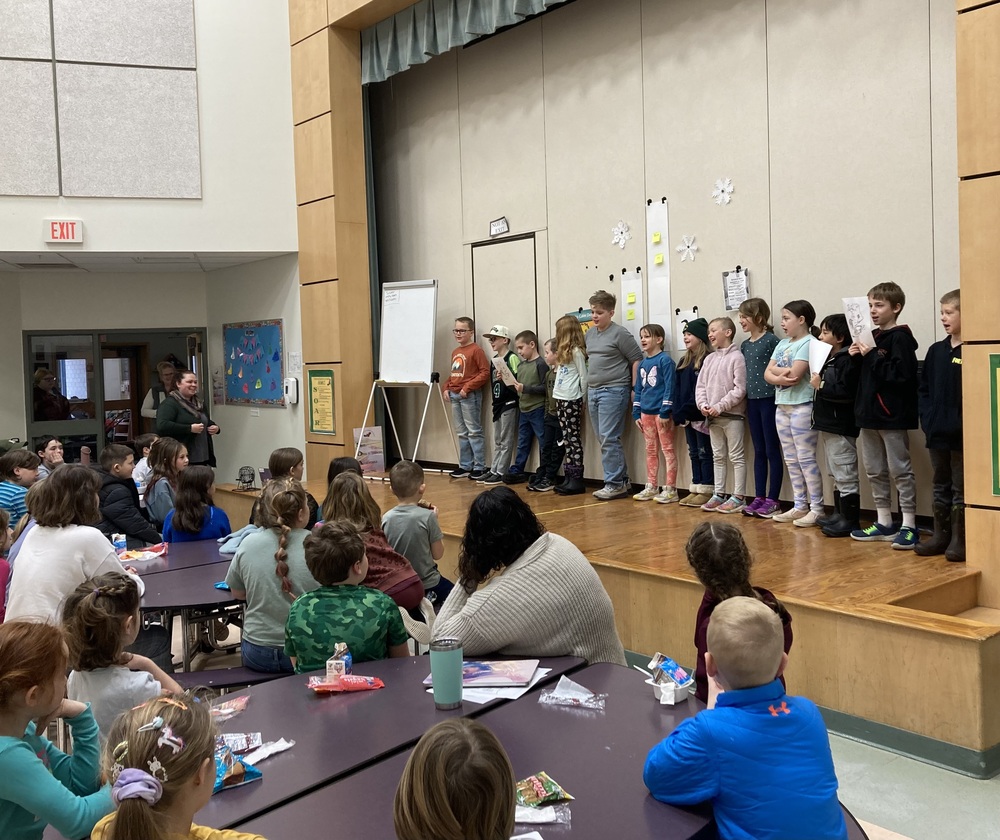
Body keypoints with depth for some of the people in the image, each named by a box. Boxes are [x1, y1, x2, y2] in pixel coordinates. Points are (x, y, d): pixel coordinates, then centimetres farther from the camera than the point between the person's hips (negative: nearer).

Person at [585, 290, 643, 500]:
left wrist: (634, 389, -10)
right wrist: (589, 387, 17)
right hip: (593, 391, 8)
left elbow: (637, 360, -8)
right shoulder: (589, 334, 13)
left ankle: (614, 484, -1)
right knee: (604, 439, 11)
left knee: (609, 439, -9)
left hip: (613, 391, -8)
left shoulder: (620, 334, -9)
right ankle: (623, 481, 20)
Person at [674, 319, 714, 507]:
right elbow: (678, 388, 14)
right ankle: (696, 490, 17)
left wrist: (686, 410, -19)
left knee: (705, 453, -1)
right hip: (687, 415, 9)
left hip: (700, 414, -8)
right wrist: (677, 412, 3)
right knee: (693, 453, 12)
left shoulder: (708, 360, -12)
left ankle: (707, 491, 3)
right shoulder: (684, 361, 15)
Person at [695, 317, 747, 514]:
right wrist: (703, 404, -7)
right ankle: (719, 494, 20)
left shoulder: (736, 357, -9)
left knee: (736, 457, 0)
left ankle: (738, 497, 3)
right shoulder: (709, 359, 11)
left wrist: (720, 406, -18)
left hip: (732, 415, -7)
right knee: (718, 456, 13)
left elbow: (739, 389, -15)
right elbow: (701, 386, 11)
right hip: (712, 416, 7)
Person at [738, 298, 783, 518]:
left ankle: (773, 500, 6)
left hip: (769, 400, -7)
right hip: (752, 401, 7)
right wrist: (745, 394, 9)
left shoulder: (771, 340, -9)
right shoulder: (745, 345, 11)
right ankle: (759, 497, 16)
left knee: (772, 451, 0)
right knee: (759, 452, 11)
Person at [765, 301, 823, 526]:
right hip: (782, 406, 8)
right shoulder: (782, 344, 14)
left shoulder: (808, 343, -9)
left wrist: (776, 370, -4)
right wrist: (780, 378, -14)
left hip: (802, 406, -8)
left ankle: (817, 508, 1)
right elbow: (767, 374, 6)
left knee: (806, 459, -5)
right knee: (791, 461, 11)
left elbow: (795, 373, -21)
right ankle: (800, 506, 19)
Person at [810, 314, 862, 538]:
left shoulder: (847, 360, -16)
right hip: (829, 425, 11)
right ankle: (839, 514, 26)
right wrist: (819, 384, 1)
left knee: (846, 475, -5)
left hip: (841, 427, -11)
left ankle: (850, 520, 0)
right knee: (836, 475, 17)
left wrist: (821, 385, -18)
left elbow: (845, 391, -26)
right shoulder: (831, 359, 14)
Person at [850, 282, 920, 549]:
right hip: (870, 414, 8)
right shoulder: (872, 337, 13)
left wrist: (871, 356, -20)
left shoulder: (900, 338, -11)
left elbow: (901, 374, -22)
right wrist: (857, 357, 4)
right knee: (875, 471, 13)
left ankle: (908, 525, 5)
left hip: (893, 416, -8)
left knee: (900, 471, -2)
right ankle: (884, 523, 22)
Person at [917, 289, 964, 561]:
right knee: (941, 486, 15)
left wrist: (963, 425, -18)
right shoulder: (936, 350, 9)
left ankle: (959, 539, 12)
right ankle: (940, 535, 24)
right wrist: (926, 417, 2)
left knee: (961, 488, 4)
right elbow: (924, 388, 13)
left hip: (961, 435, -6)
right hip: (936, 433, 7)